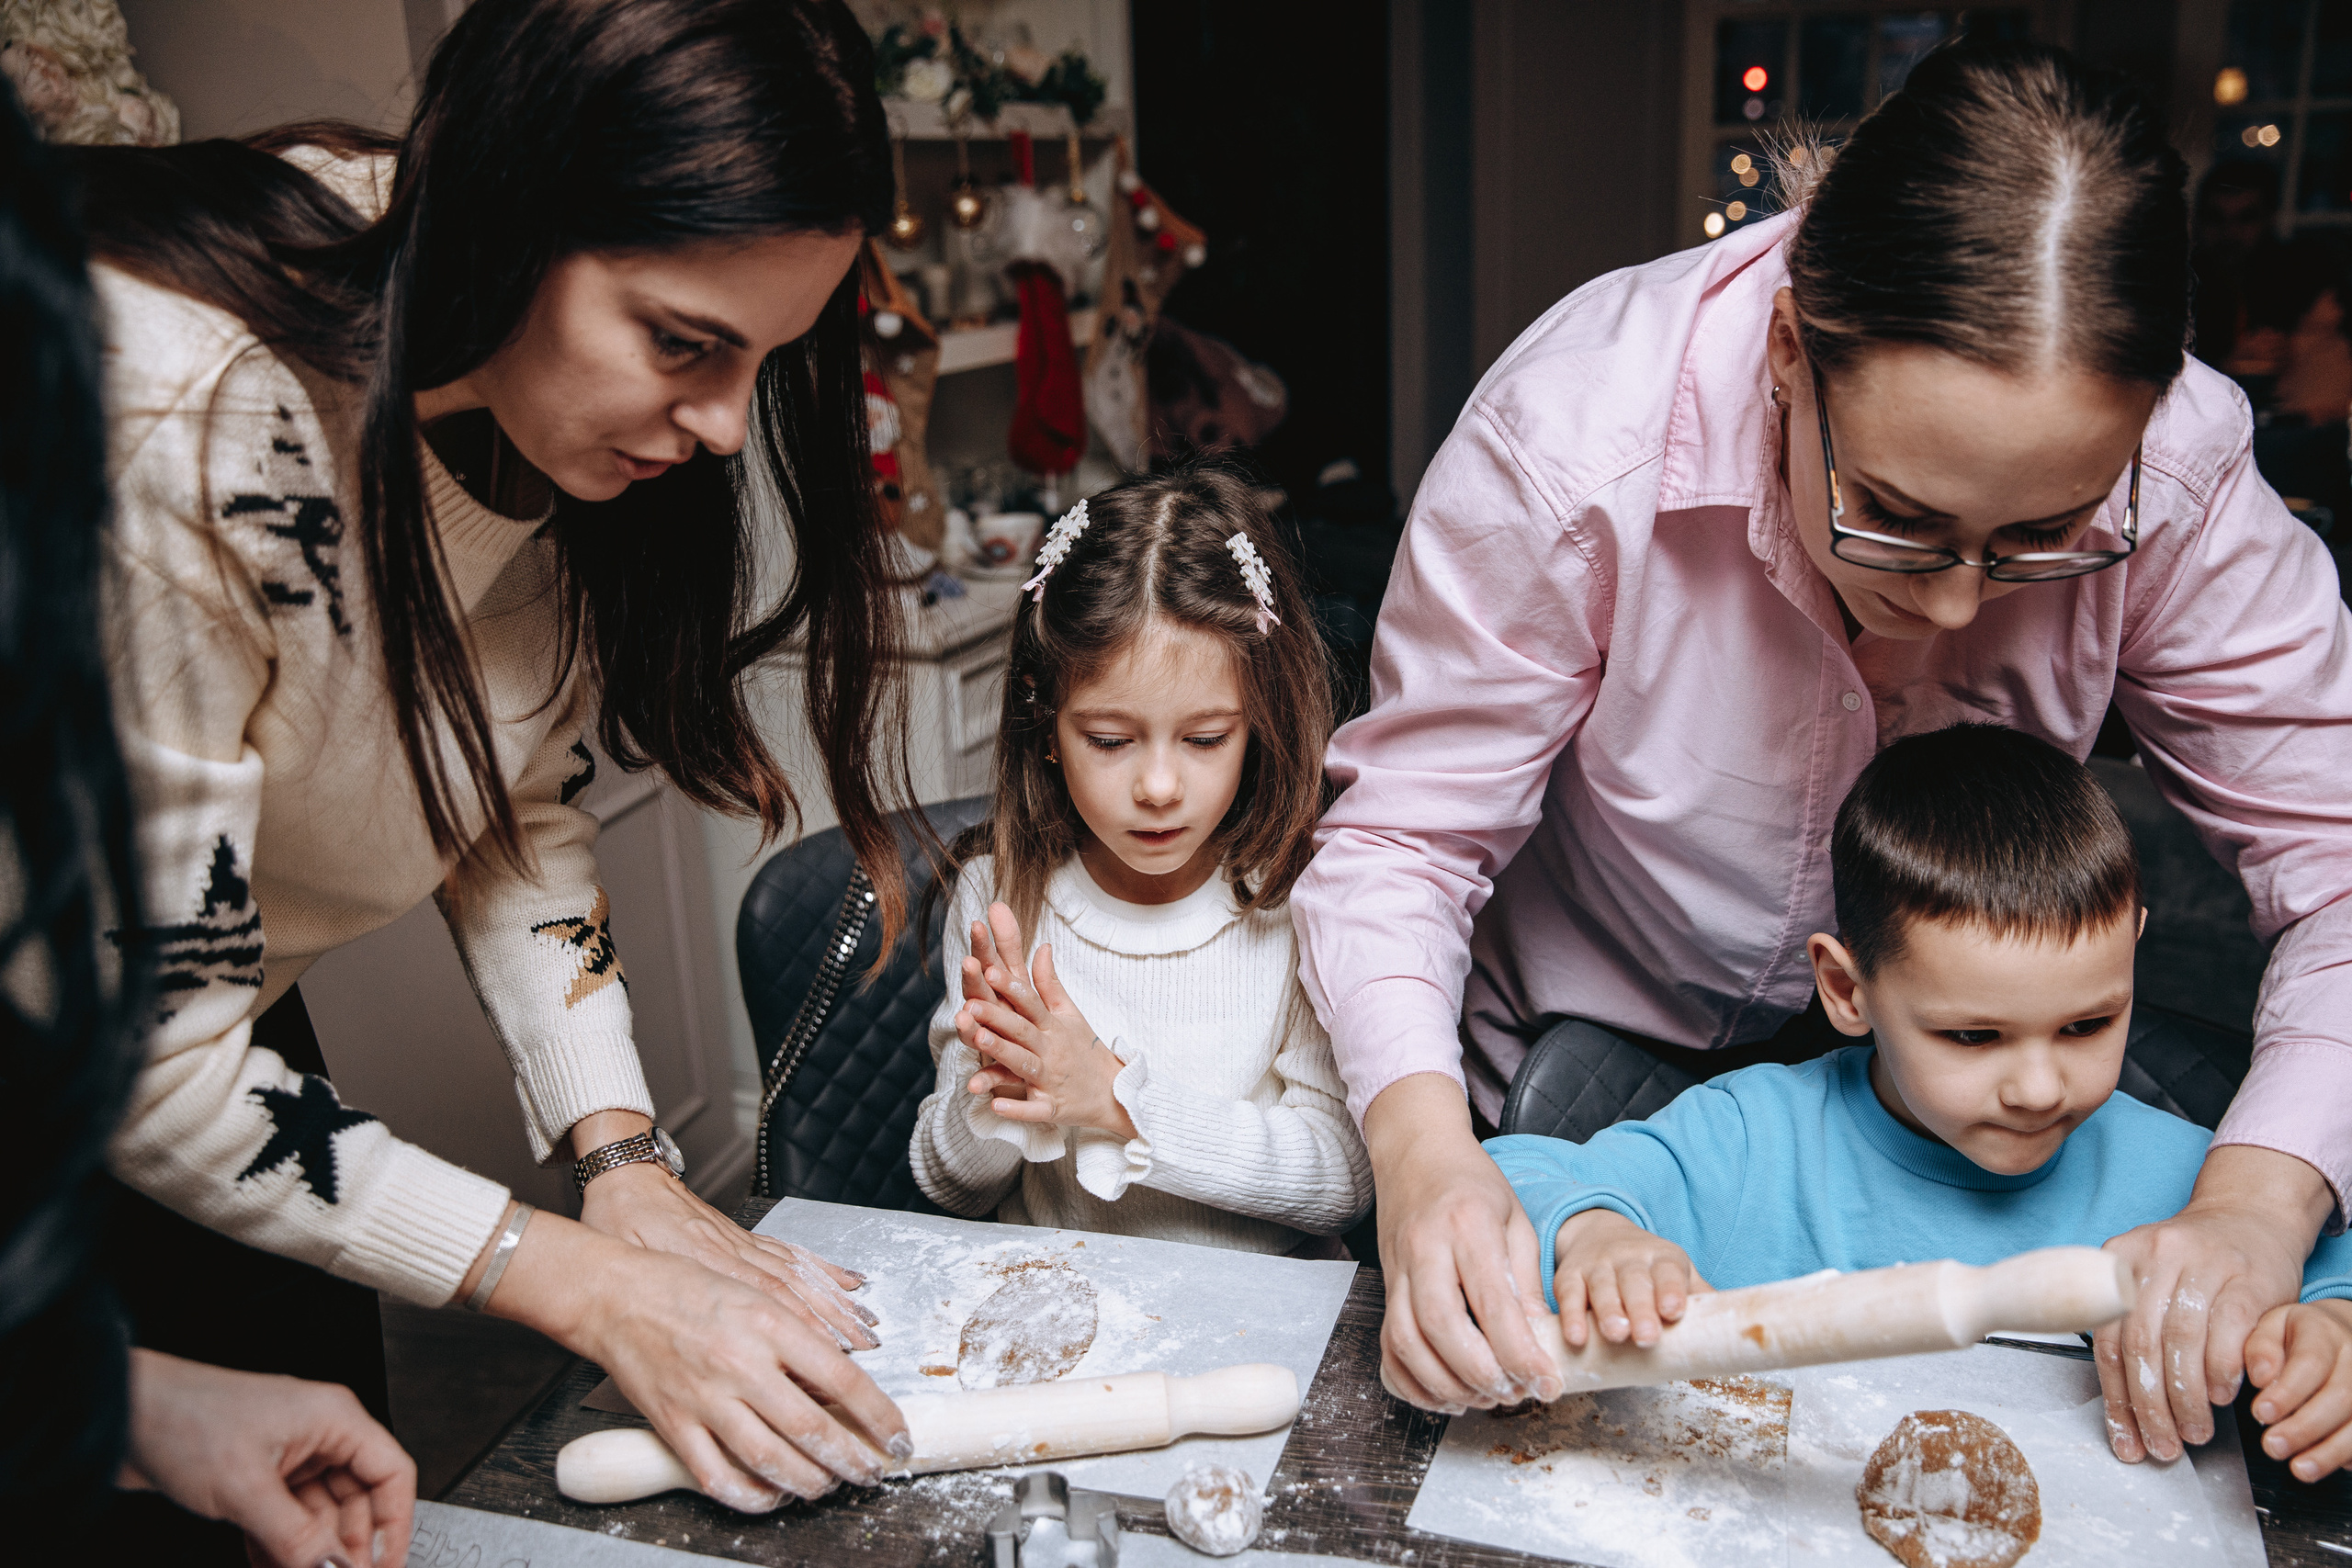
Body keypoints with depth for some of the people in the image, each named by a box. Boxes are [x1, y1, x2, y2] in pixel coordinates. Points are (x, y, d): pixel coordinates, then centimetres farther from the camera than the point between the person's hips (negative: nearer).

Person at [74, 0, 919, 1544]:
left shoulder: (549, 396, -14)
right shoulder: (163, 437, -36)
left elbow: (516, 801, -4)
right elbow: (143, 1064, -29)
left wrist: (624, 1160, -14)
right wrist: (593, 1289, -28)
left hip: (225, 1016, 6)